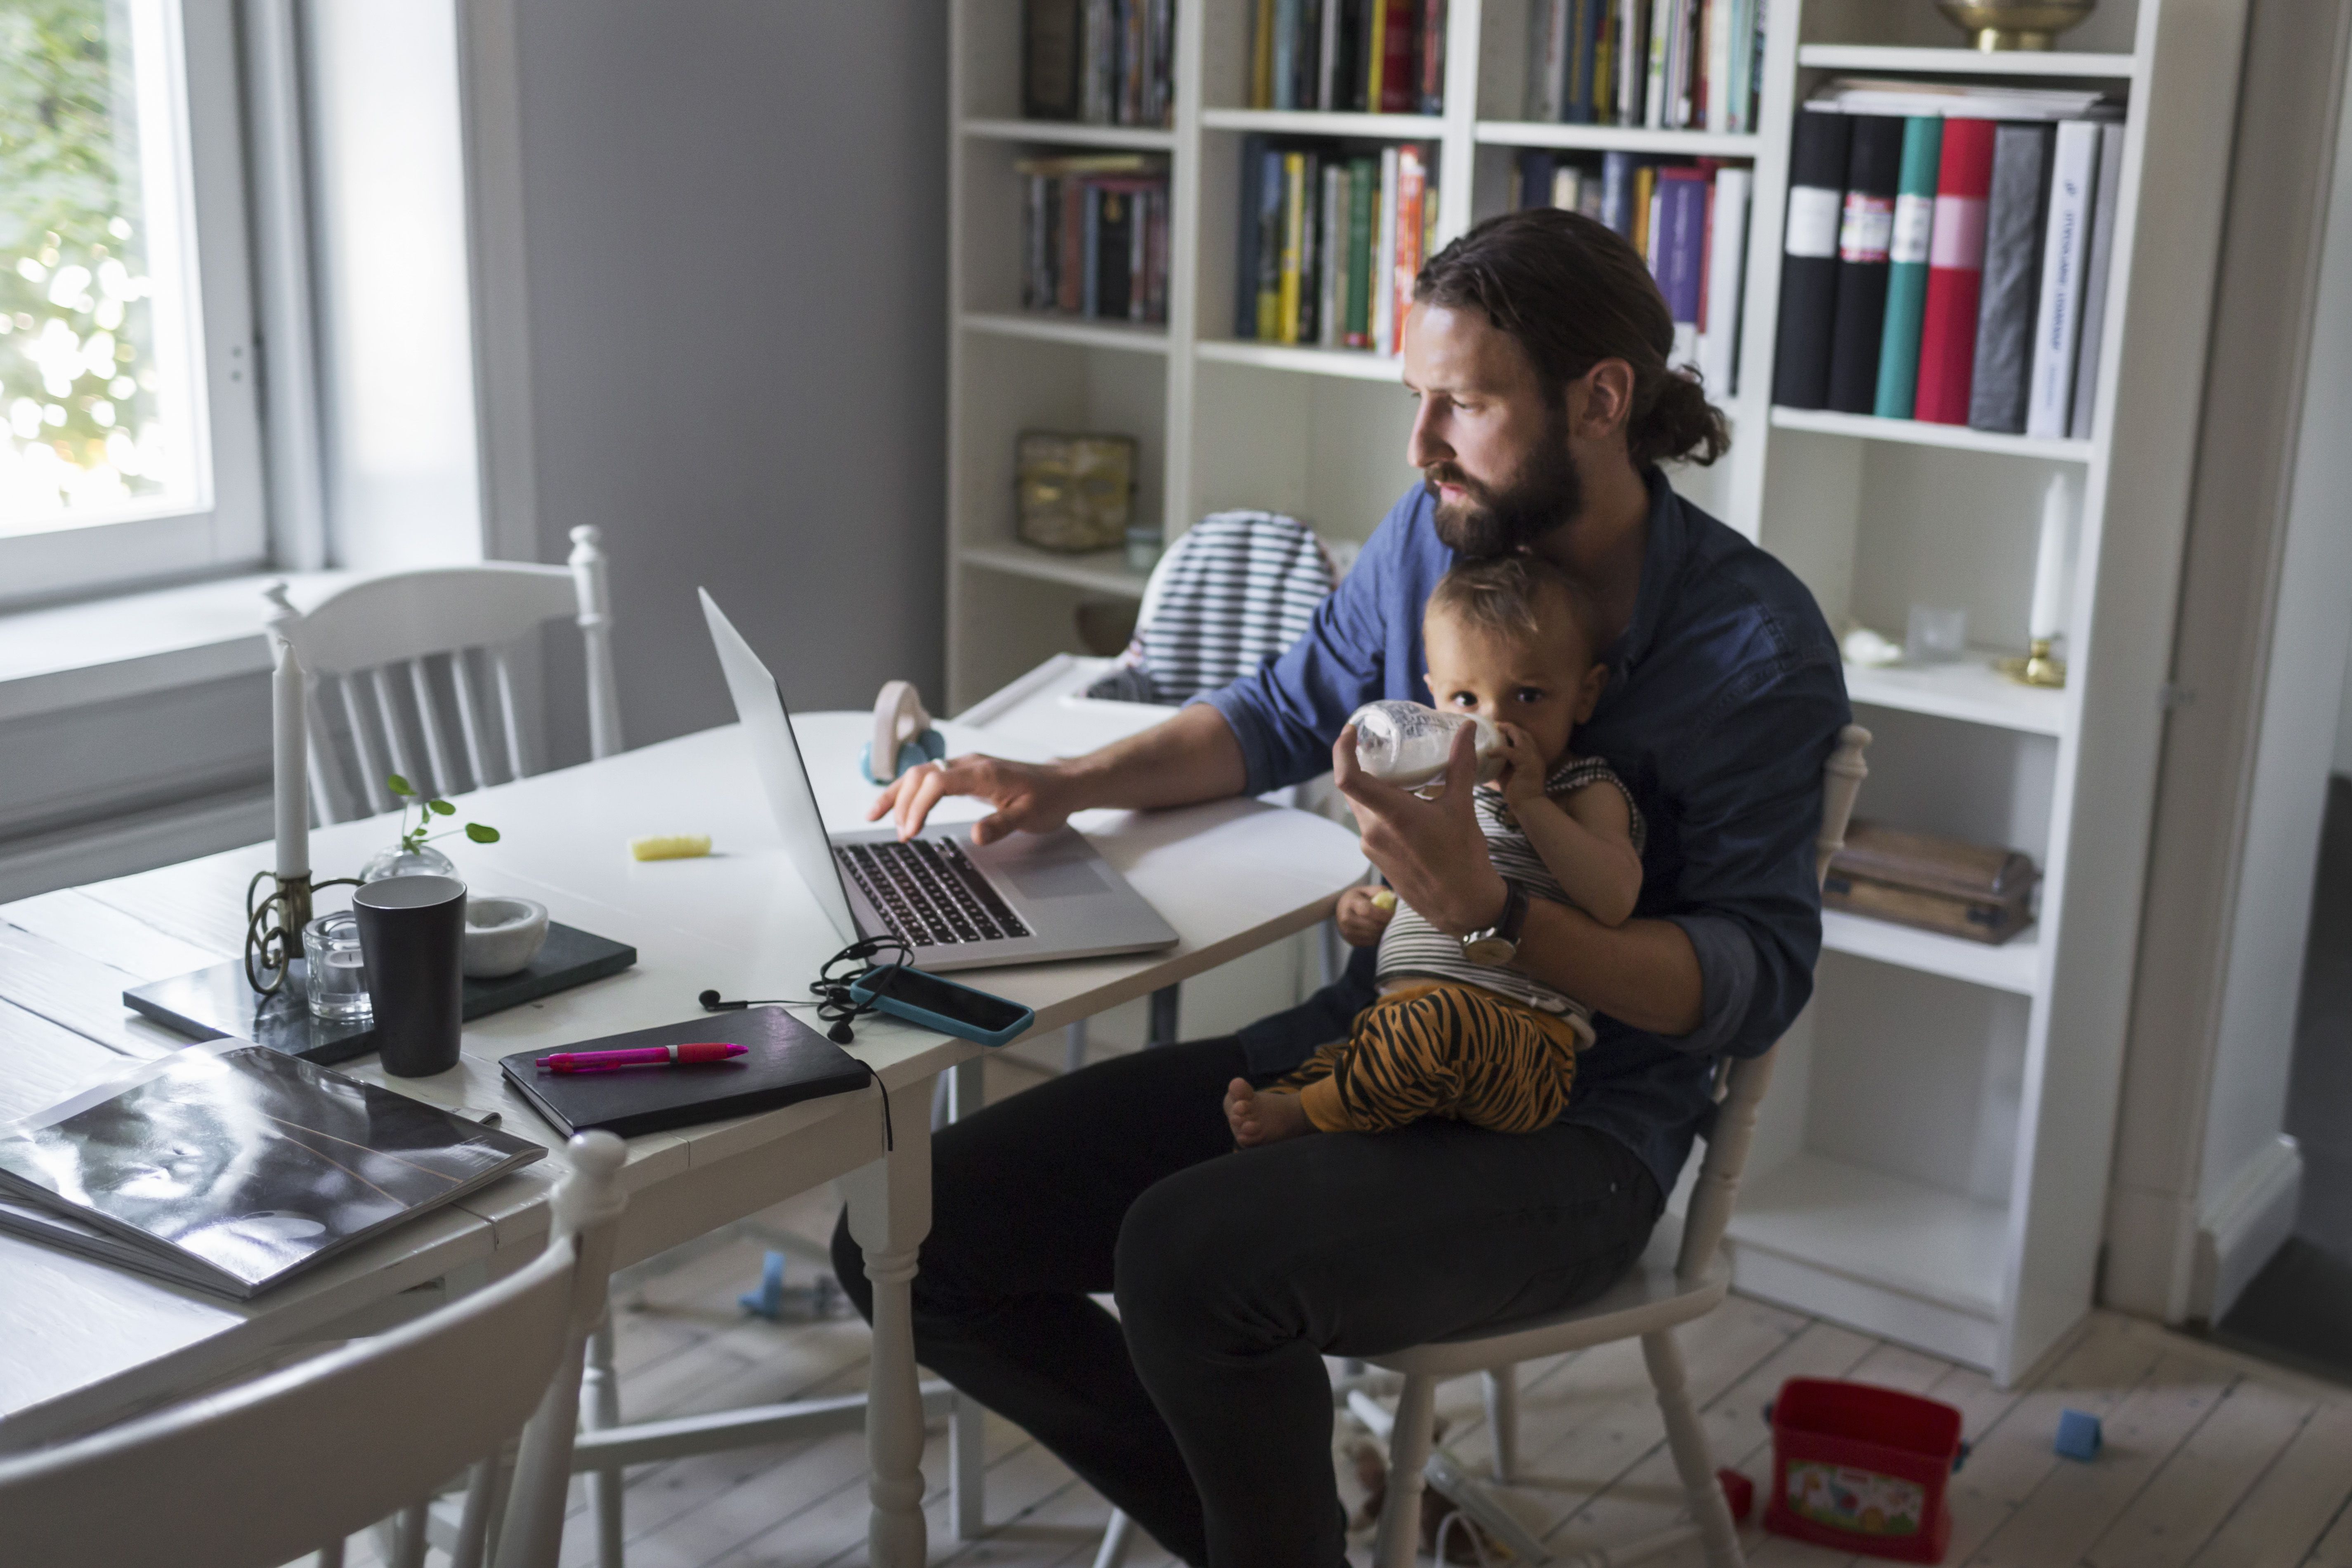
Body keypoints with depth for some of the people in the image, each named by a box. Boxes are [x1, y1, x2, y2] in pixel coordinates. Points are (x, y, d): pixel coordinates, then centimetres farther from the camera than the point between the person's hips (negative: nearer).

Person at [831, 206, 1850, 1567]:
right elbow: (1289, 713, 19)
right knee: (913, 1242, -6)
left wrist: (1488, 910, -29)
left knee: (1189, 1260, -34)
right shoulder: (1429, 537, 4)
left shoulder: (1756, 643, -13)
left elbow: (1758, 980, -15)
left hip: (1571, 1138, -6)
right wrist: (1065, 783, 4)